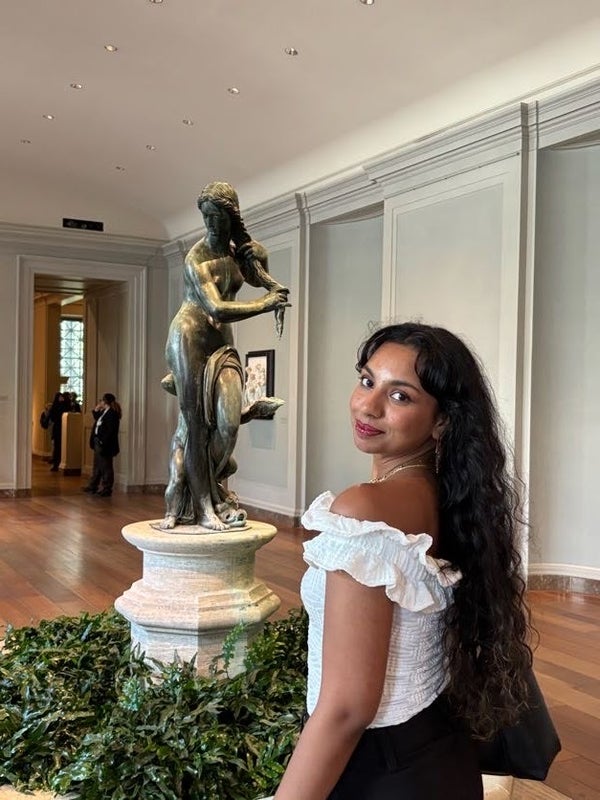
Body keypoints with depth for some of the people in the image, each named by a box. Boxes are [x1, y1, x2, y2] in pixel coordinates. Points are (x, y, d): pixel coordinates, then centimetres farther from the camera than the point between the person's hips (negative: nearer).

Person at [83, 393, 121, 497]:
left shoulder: (112, 414, -18)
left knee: (105, 467, -1)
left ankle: (106, 490, 7)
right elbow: (98, 420, 25)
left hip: (105, 445, -10)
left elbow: (110, 431, -23)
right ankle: (93, 486, 31)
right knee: (97, 466, 19)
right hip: (98, 443, 10)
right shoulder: (104, 412, 11)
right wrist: (96, 410, 14)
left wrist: (103, 443, -24)